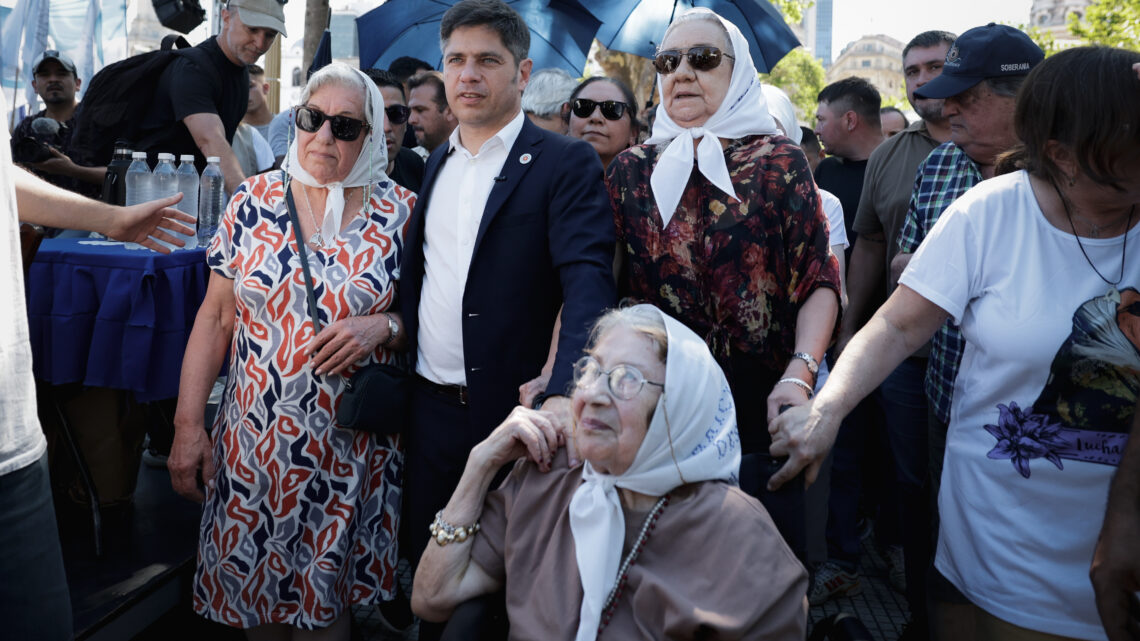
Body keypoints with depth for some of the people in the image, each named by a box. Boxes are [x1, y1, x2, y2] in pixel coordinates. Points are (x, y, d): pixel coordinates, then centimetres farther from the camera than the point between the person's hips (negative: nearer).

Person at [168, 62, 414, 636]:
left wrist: (383, 326, -19)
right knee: (251, 587, 14)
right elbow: (215, 317, 2)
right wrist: (187, 424, -2)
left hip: (351, 446, -2)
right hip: (255, 435, 2)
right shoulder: (255, 200, 1)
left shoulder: (400, 212, -4)